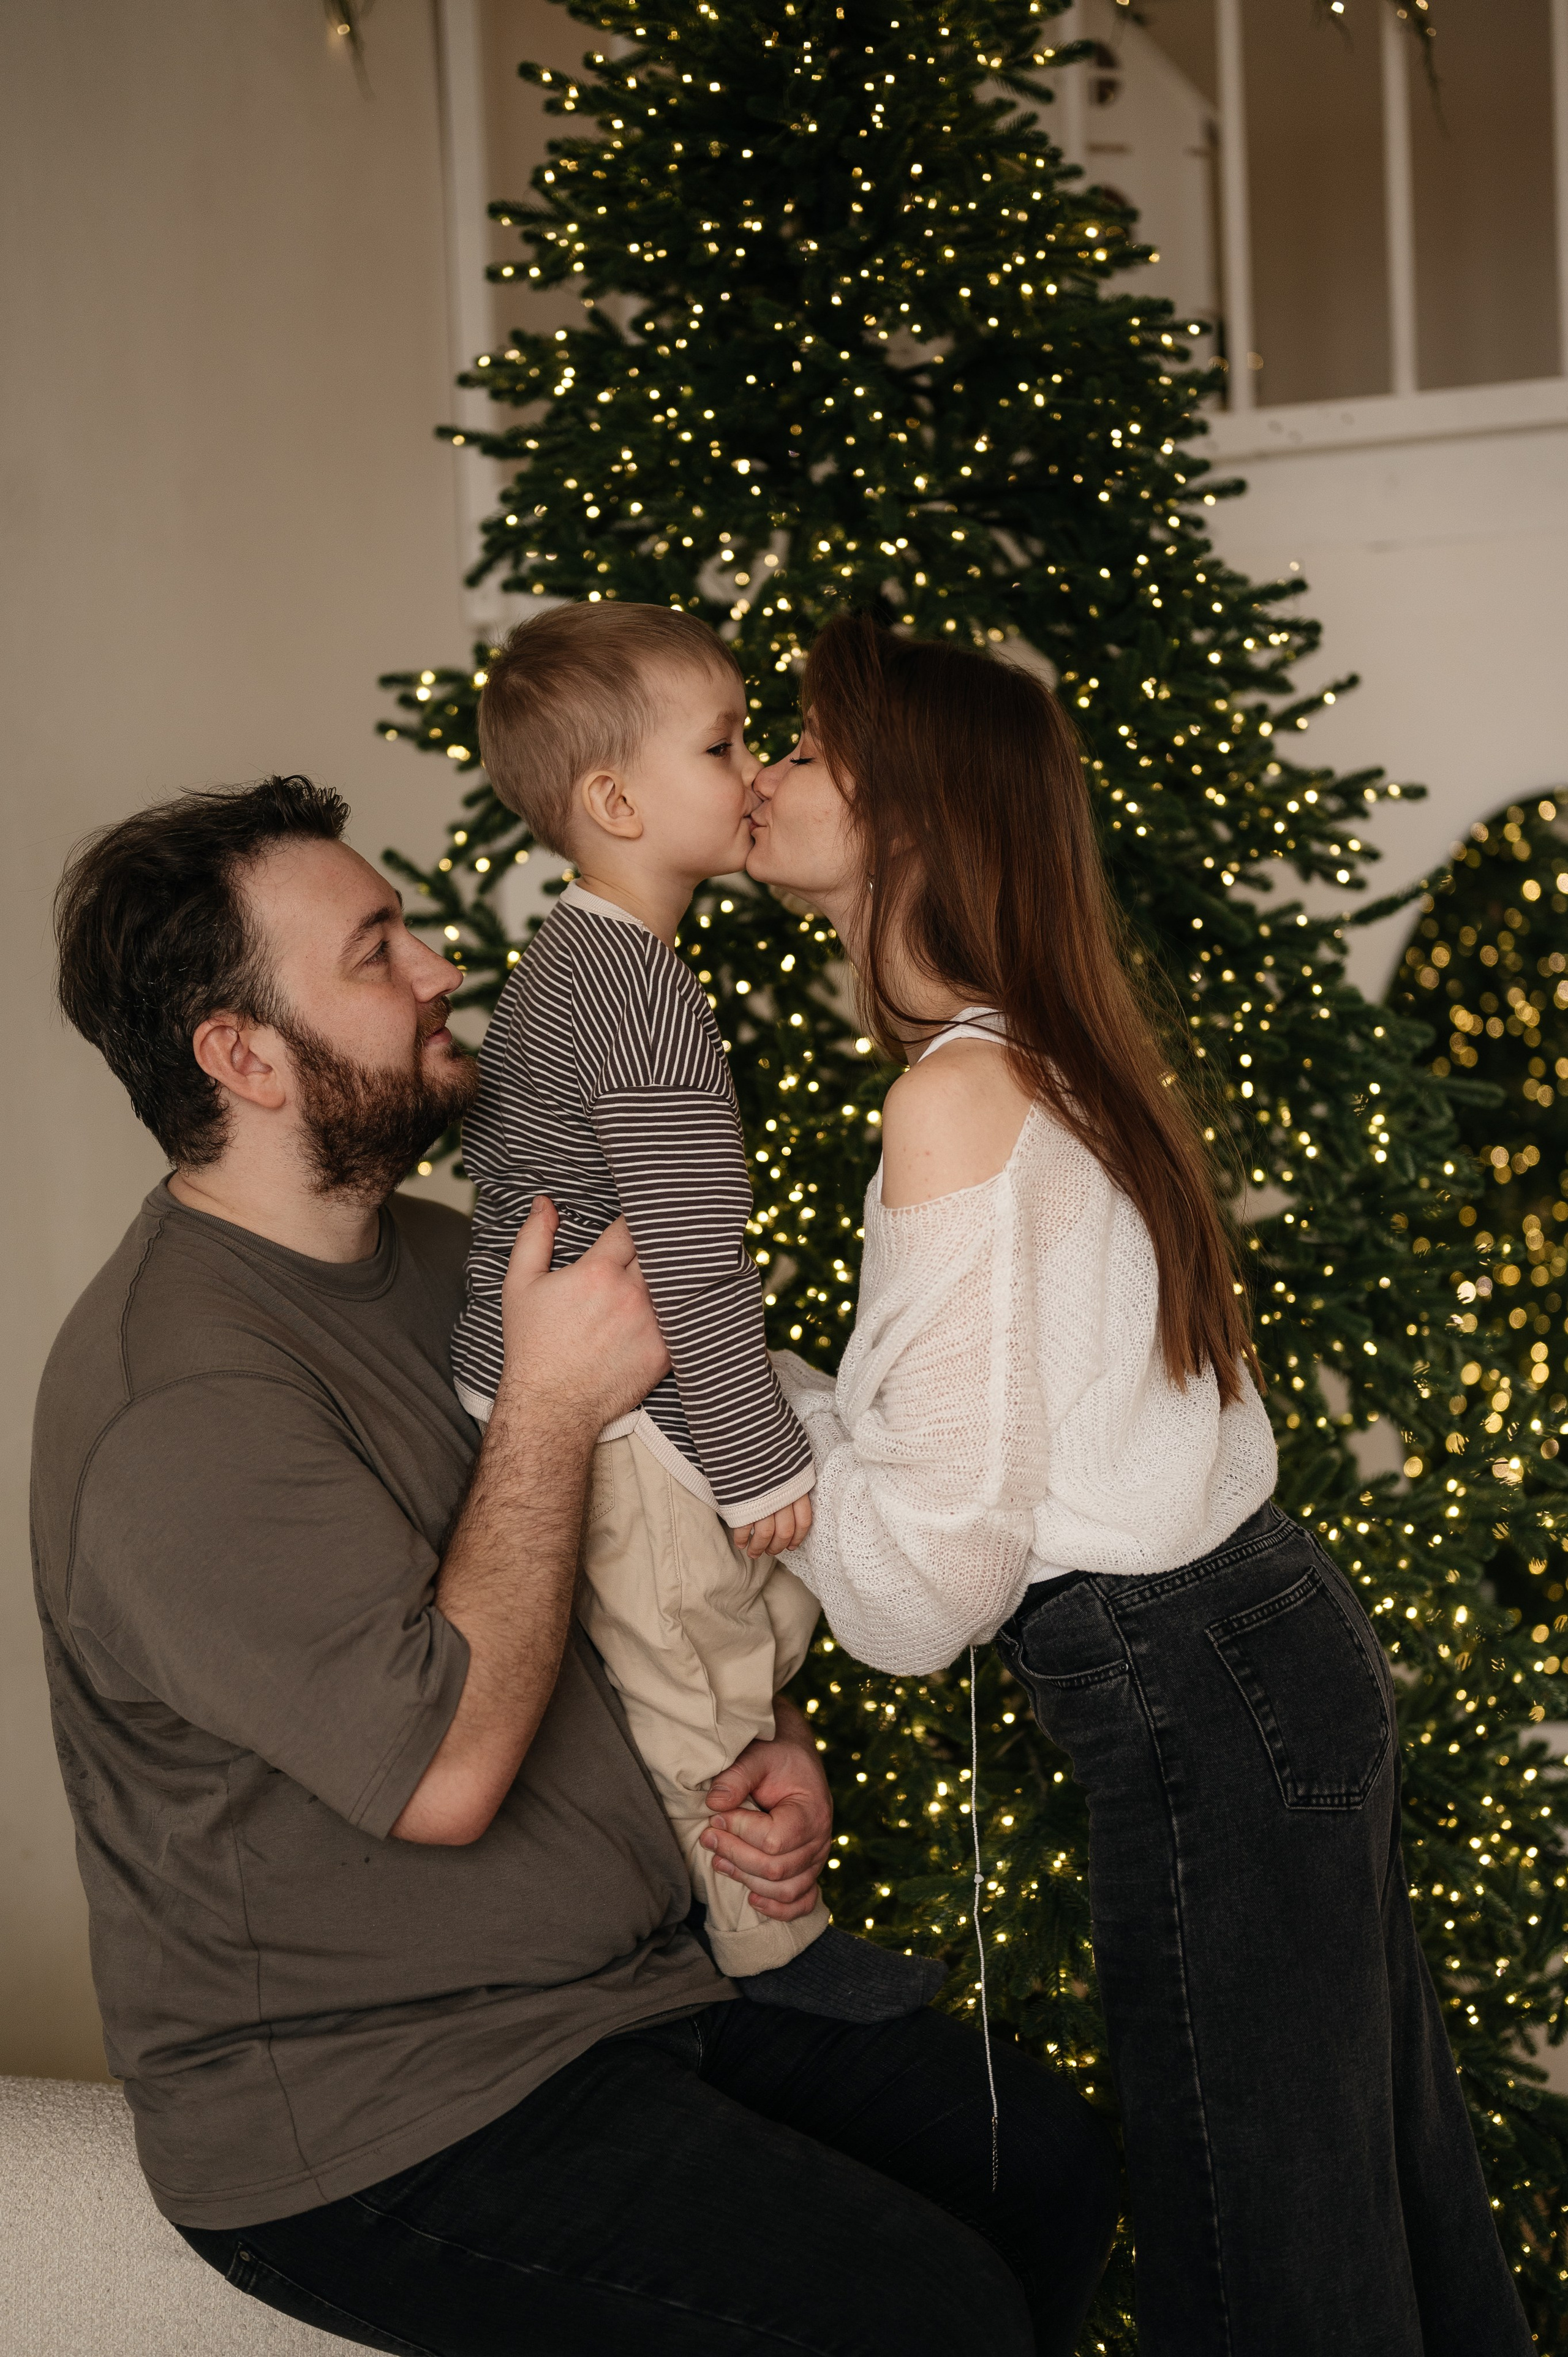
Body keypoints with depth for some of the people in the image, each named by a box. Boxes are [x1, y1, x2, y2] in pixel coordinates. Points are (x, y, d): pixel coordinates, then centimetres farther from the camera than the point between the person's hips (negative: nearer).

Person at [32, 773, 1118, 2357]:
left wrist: (767, 1743, 2)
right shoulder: (179, 1404, -24)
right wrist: (550, 1403, -20)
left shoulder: (436, 1259, 8)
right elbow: (448, 1772, -28)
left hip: (640, 1974, 9)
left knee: (1048, 2163, 5)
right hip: (371, 2130, -9)